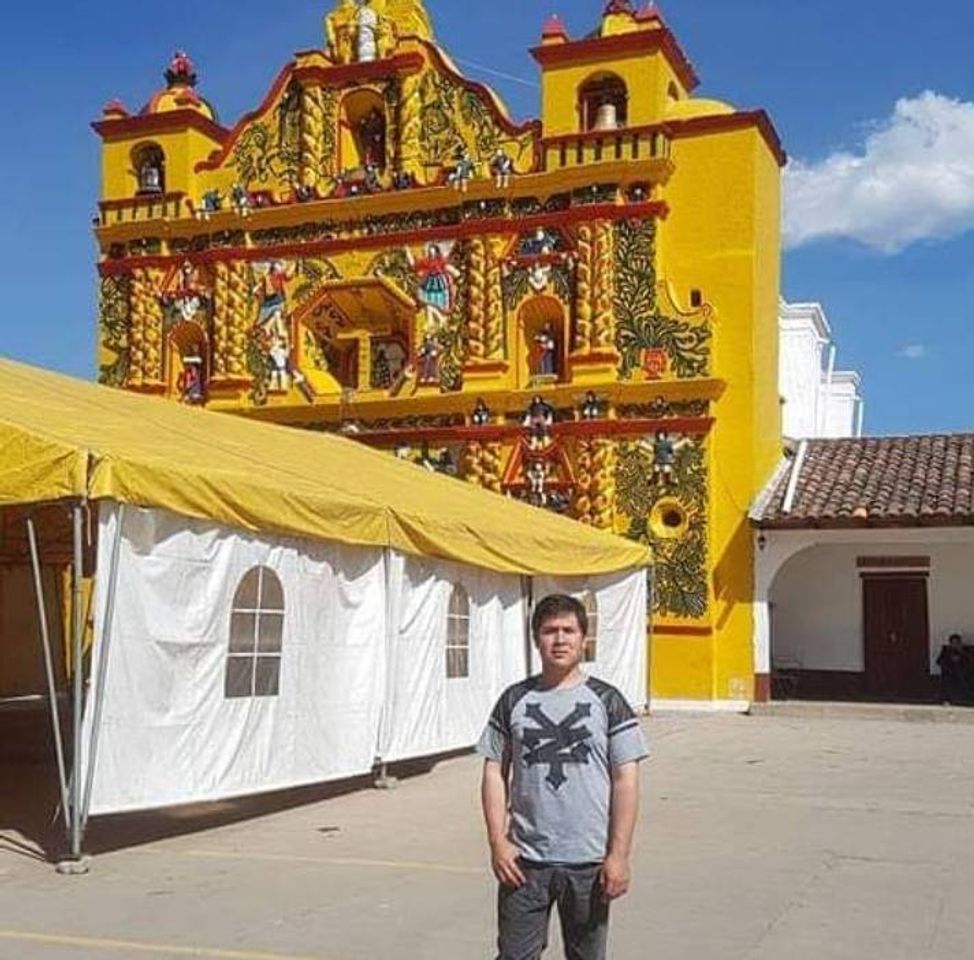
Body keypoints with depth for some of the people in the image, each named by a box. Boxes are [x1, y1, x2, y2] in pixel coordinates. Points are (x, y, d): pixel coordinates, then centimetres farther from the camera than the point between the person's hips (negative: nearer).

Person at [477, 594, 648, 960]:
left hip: (589, 862, -1)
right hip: (525, 860, 1)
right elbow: (494, 773, 6)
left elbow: (626, 781, -3)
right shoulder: (514, 700, 4)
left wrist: (619, 855, -8)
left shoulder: (607, 701, -1)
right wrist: (498, 842, -4)